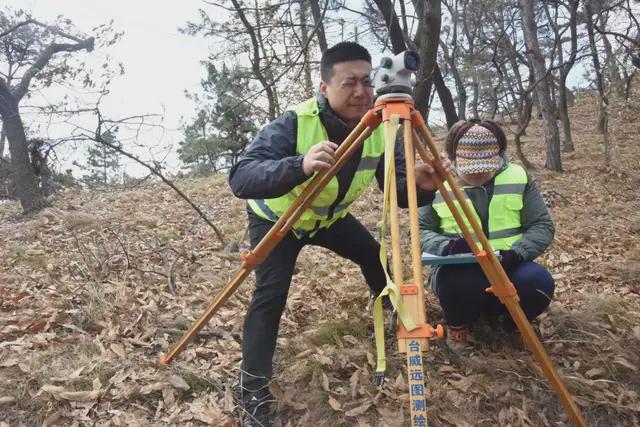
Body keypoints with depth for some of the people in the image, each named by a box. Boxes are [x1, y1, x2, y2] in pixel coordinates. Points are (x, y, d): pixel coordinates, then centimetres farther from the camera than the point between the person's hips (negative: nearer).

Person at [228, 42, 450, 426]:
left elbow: (398, 190, -17)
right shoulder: (294, 124, -35)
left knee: (374, 256, 10)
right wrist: (299, 165, -63)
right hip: (277, 218, -5)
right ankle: (253, 393, -5)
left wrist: (421, 186, -41)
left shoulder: (381, 129, -19)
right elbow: (241, 179, -46)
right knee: (271, 294, -19)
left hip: (329, 216, 5)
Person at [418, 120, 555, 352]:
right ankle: (457, 325, 1)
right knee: (459, 282, -36)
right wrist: (446, 246, -22)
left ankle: (508, 322, 6)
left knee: (539, 281, -29)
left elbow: (542, 226, 1)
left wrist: (516, 253, -19)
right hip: (458, 270, -2)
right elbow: (420, 231, -1)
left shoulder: (519, 177, 1)